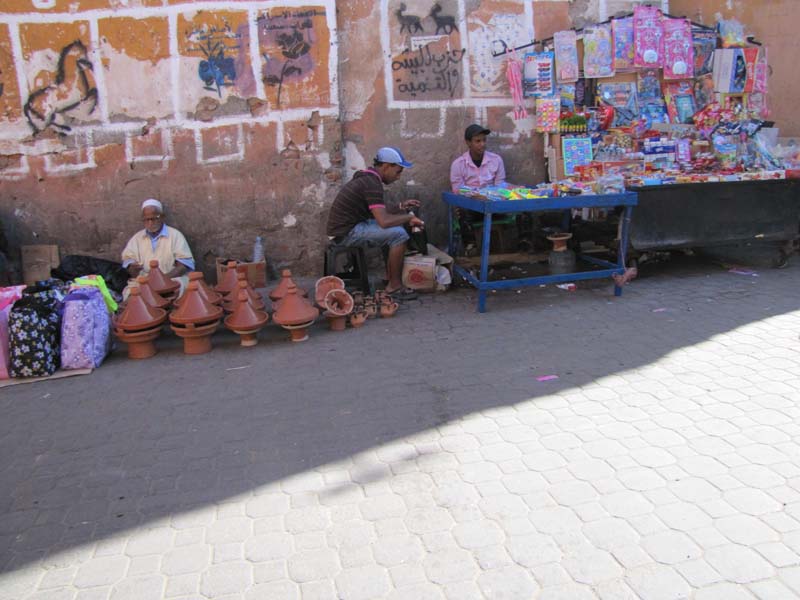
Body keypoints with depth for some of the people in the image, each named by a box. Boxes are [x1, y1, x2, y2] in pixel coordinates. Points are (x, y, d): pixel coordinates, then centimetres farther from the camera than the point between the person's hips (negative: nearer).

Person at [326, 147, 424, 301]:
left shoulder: (367, 177, 13)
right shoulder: (372, 184, -19)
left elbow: (379, 213, 21)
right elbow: (384, 221, -28)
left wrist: (400, 207, 11)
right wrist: (409, 217, -13)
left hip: (346, 227, 11)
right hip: (346, 232, -11)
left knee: (391, 231, 21)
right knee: (399, 234, -16)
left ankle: (389, 276, 23)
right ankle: (394, 286, -6)